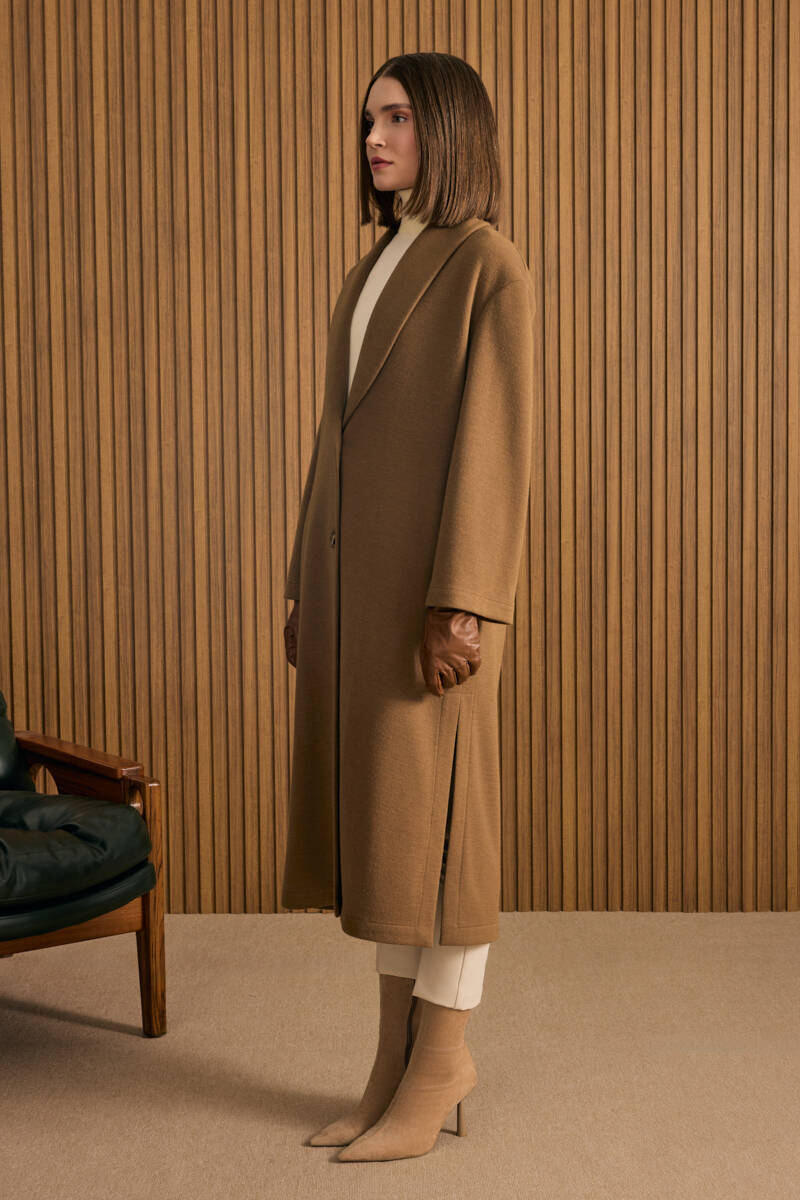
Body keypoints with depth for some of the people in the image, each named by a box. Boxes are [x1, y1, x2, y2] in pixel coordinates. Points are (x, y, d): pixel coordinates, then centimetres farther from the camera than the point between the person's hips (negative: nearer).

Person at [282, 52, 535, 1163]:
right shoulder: (373, 273, 19)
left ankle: (439, 1062, 11)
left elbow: (495, 442, -14)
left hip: (429, 581, -8)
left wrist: (464, 604, -20)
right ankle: (405, 1058, 18)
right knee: (369, 815, 8)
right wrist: (309, 586, 15)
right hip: (355, 577, 8)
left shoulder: (491, 267, -6)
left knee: (429, 817, -3)